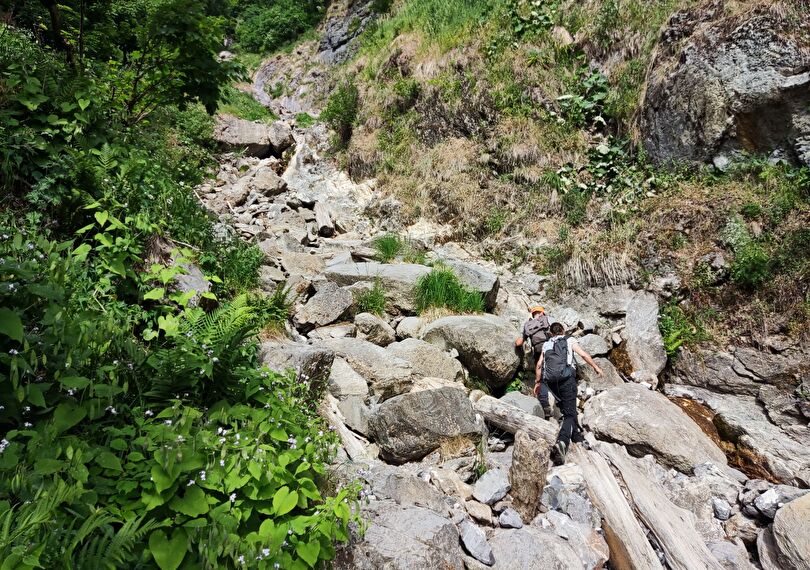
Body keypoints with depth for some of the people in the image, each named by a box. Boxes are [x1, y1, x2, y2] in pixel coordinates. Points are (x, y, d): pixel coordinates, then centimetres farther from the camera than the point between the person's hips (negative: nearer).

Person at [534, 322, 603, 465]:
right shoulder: (569, 340, 14)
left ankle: (577, 437, 31)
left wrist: (538, 382, 21)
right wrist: (596, 367, 14)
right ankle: (562, 442, -29)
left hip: (551, 381, 4)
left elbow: (539, 365, 14)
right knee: (569, 413, -7)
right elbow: (583, 354, 3)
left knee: (567, 409, 24)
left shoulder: (546, 345, 21)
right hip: (567, 378, -4)